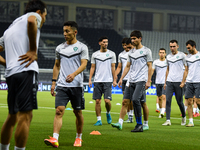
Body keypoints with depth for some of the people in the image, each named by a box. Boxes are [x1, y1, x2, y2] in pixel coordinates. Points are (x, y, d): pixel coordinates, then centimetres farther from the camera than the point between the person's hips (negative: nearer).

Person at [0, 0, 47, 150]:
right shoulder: (34, 16, 5)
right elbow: (31, 21, -21)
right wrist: (33, 50, -17)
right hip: (26, 70, -9)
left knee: (12, 116, 16)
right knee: (25, 115, -11)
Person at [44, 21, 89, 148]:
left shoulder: (82, 47, 0)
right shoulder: (60, 48, 13)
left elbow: (84, 64, -11)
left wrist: (74, 74, -28)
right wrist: (53, 82, 14)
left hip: (76, 85, -2)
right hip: (62, 85, 2)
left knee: (78, 112, 7)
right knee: (59, 110, -12)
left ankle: (79, 138, 25)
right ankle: (55, 139, -21)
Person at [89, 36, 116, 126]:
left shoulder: (111, 54, 5)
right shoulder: (95, 54, 8)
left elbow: (113, 68, 6)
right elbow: (92, 68, 10)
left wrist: (114, 80, 1)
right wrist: (90, 80, 2)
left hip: (108, 81, -2)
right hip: (97, 81, 2)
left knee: (107, 100, -10)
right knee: (97, 101, -1)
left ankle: (108, 113, 19)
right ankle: (99, 120, 6)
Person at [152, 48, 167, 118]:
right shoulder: (155, 62, 6)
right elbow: (152, 71, 8)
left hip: (165, 83, -3)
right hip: (158, 82, 3)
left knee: (164, 97, -15)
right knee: (159, 98, 9)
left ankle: (162, 112, -22)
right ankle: (161, 111, 23)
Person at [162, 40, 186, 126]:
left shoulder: (182, 55, -2)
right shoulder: (168, 57, 13)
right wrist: (165, 82, 18)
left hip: (179, 82, -4)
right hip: (169, 82, 4)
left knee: (179, 102, 2)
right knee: (168, 100, -7)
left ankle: (184, 117, 26)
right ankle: (168, 120, -7)